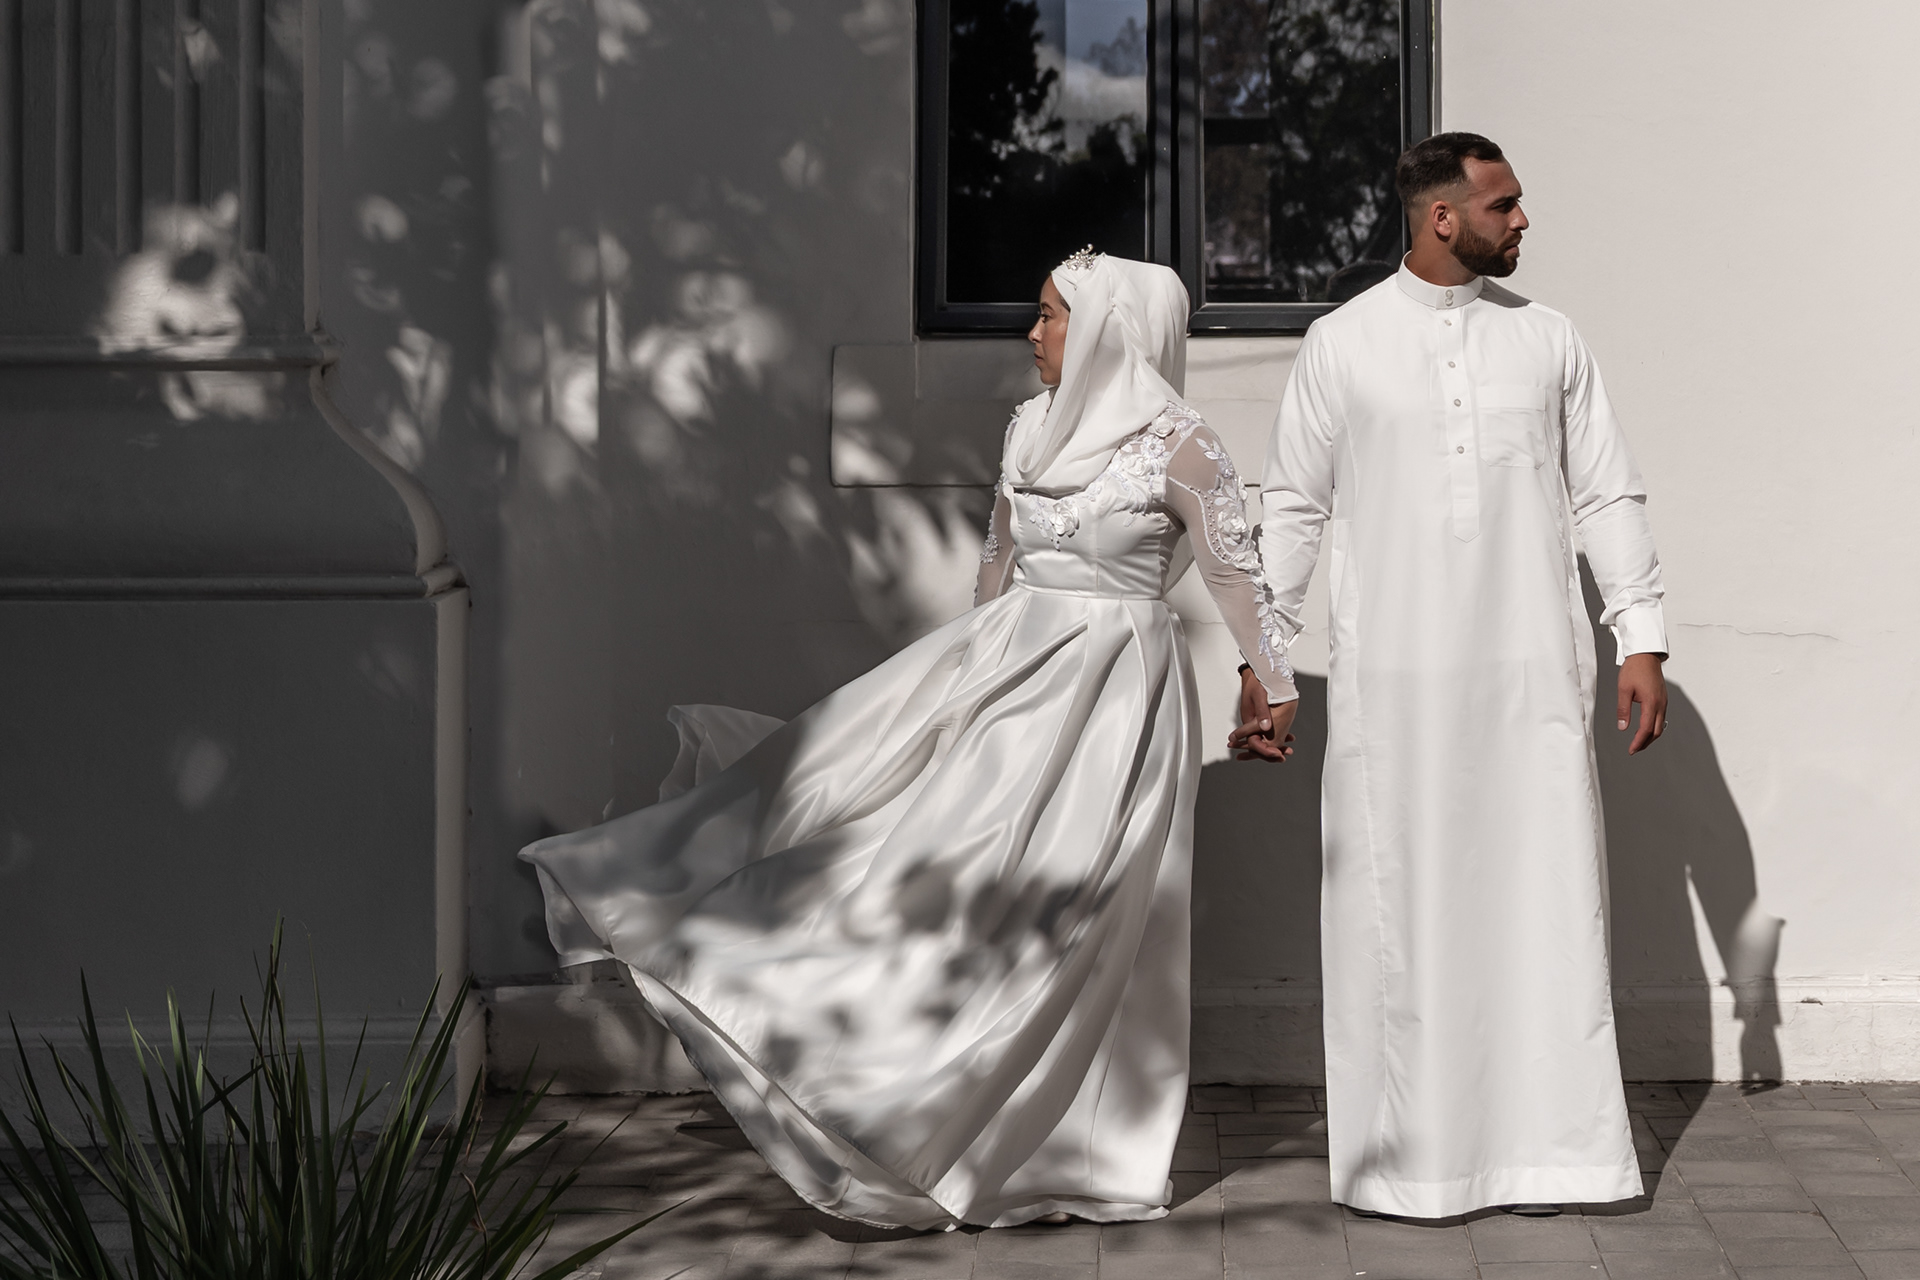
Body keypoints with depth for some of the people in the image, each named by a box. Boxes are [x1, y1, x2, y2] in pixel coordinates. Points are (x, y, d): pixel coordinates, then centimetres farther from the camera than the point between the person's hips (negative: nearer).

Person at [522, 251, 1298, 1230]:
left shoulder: (1176, 448, -12)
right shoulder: (1029, 430, 9)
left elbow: (1238, 572, -6)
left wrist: (1275, 690, -1)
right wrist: (972, 670, 27)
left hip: (1113, 687, -7)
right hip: (1010, 663, 7)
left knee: (1069, 913, -3)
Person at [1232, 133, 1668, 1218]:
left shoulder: (1549, 342, 8)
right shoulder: (1343, 344, 4)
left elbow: (1609, 498, 10)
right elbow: (1293, 508, 6)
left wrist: (1642, 638, 2)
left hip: (1530, 677, 1)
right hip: (1393, 680, -1)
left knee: (1538, 902, 0)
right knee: (1398, 913, 0)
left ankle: (1539, 1145, 6)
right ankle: (1403, 1156, 8)